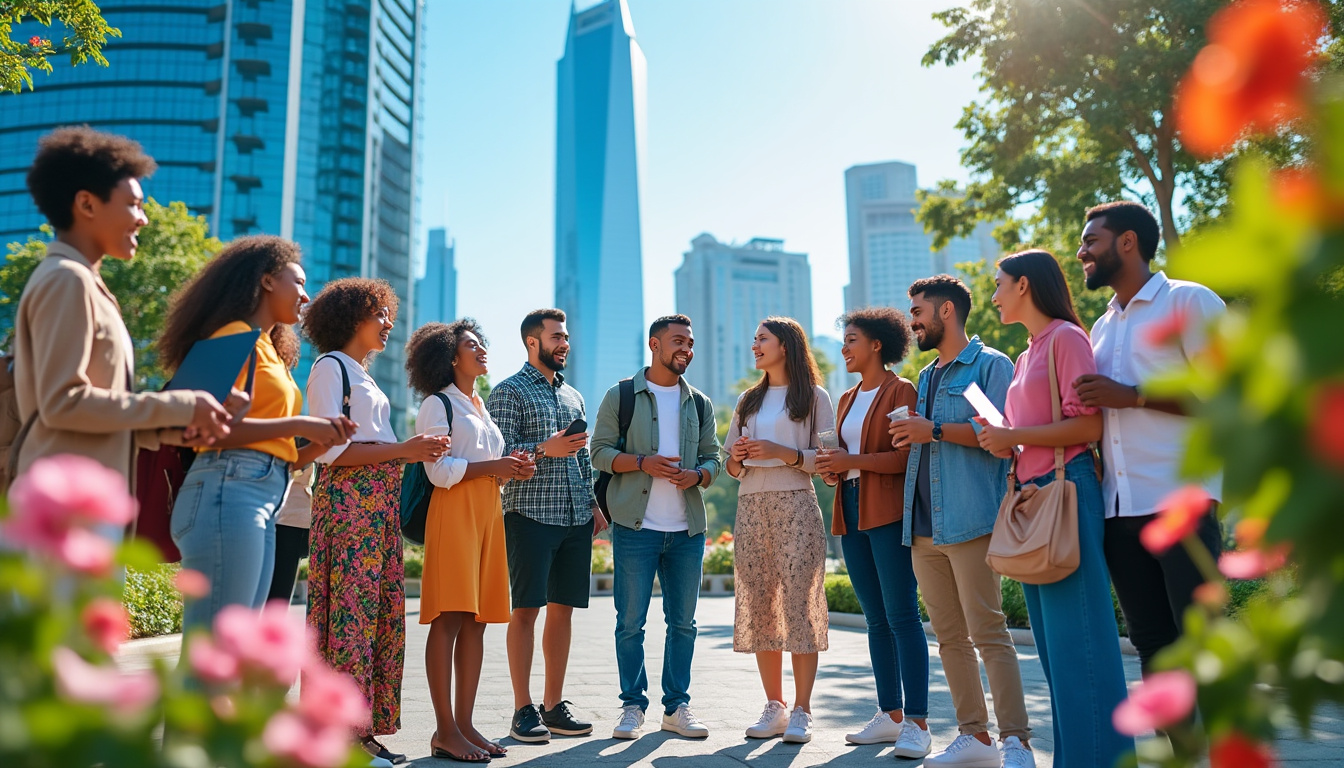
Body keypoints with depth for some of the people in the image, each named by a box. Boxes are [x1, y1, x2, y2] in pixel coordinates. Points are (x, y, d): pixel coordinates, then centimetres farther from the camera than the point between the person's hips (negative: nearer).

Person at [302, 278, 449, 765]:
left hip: (380, 503, 9)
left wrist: (419, 451, 8)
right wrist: (401, 450, -16)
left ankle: (367, 728, 13)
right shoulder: (331, 367, -3)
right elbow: (331, 451, -14)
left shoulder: (363, 376, 23)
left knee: (383, 613, 6)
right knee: (350, 614, -9)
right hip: (347, 500, -9)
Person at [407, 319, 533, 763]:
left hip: (488, 513, 8)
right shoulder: (437, 404, 0)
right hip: (455, 512, -8)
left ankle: (465, 724, 10)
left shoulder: (480, 407, 24)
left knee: (477, 621, 5)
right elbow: (440, 471, -10)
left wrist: (512, 471, 7)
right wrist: (494, 466, -12)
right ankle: (445, 731, -5)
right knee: (450, 619, -9)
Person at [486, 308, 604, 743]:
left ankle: (554, 706, 16)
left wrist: (594, 503, 11)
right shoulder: (509, 392, -1)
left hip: (576, 517, 6)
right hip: (531, 514, -6)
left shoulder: (574, 396, 19)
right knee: (526, 609, -2)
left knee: (563, 609, 8)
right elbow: (498, 454, -9)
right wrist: (544, 450, -22)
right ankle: (523, 710, 6)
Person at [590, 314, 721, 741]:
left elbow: (712, 457, 13)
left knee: (682, 621, 8)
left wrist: (697, 475, -9)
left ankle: (677, 705, 20)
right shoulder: (621, 396, 2)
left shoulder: (700, 404, 13)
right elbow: (600, 450, -1)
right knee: (631, 622, 2)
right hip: (635, 525, -3)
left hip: (687, 529, 4)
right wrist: (642, 462, -16)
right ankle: (633, 706, 15)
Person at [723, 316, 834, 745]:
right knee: (759, 608, 3)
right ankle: (775, 708, 12)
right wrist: (737, 458, -2)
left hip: (796, 506, -5)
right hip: (751, 508, 5)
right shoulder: (748, 400, 20)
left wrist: (783, 452, -16)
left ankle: (801, 713, 0)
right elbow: (733, 468, 20)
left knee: (800, 605, -7)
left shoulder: (813, 396, 5)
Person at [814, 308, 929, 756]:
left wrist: (854, 461, -17)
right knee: (876, 619, 10)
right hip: (852, 512, 8)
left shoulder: (901, 392, -4)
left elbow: (909, 455, -13)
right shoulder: (848, 399, 19)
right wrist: (833, 469, 2)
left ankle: (916, 723, -2)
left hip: (888, 513, -8)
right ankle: (891, 715, 18)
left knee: (902, 616, -7)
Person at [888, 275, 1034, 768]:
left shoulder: (991, 365, 0)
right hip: (923, 525, 8)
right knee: (949, 636, 9)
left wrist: (936, 430, -15)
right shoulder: (926, 378, 23)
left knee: (988, 633, -8)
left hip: (970, 520, -8)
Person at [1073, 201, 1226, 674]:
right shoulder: (1102, 326, 20)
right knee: (1151, 643, 10)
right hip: (1117, 508, 7)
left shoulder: (1188, 302, -1)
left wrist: (1131, 396, -14)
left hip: (1179, 503, -7)